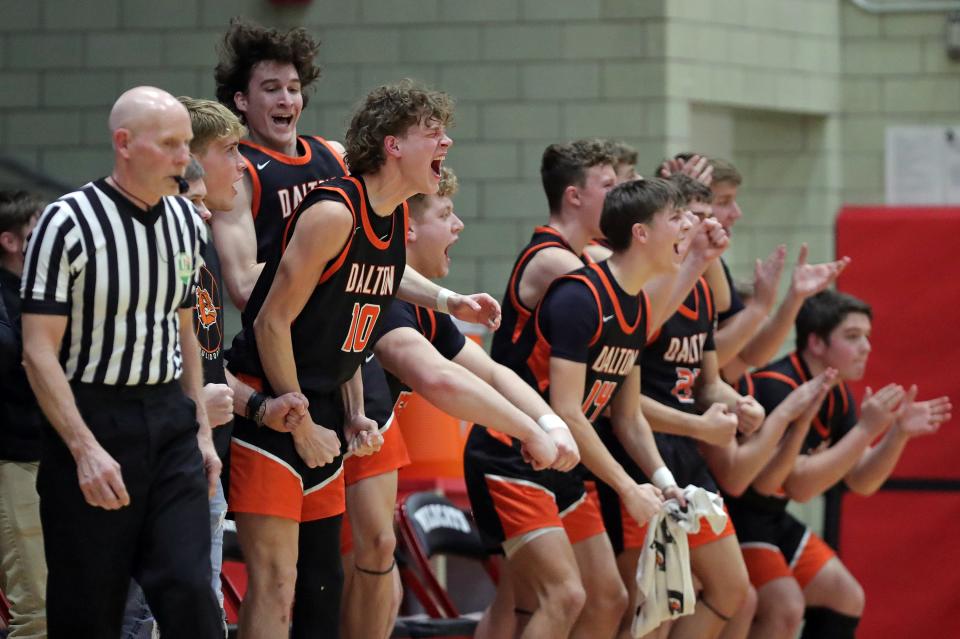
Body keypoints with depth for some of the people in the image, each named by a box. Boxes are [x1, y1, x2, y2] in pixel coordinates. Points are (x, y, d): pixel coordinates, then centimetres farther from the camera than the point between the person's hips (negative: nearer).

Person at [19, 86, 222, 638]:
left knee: (190, 593, -7)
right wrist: (85, 449, -19)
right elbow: (40, 351, -12)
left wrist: (202, 430, 14)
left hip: (171, 421, 5)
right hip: (91, 421, -5)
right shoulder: (68, 224, -11)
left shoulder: (187, 222, 8)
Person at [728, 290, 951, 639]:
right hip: (730, 514, -10)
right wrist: (866, 430, -30)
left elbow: (860, 482, 9)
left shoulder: (836, 396, 5)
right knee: (784, 608, -25)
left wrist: (899, 433, -8)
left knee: (845, 598, 9)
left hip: (770, 517, 10)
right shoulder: (776, 387, -24)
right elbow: (799, 485, -30)